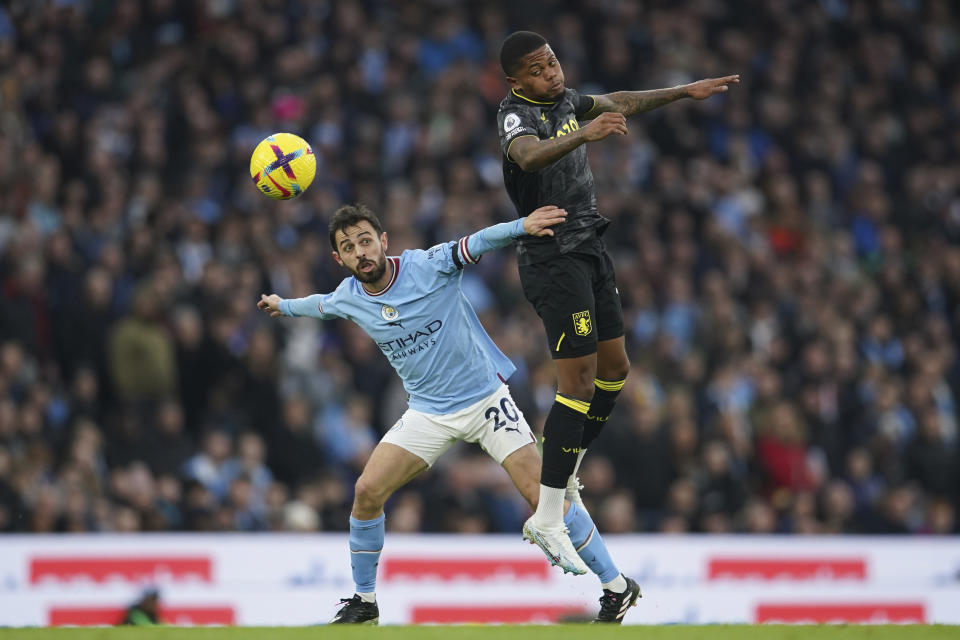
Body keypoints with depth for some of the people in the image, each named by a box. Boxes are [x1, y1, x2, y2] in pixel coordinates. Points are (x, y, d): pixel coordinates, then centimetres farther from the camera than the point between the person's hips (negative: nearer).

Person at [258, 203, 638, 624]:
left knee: (540, 492, -14)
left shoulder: (427, 266, -18)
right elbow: (322, 304, 21)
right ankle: (364, 602, 9)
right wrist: (283, 306, 40)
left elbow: (477, 244, -30)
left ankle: (617, 587, -5)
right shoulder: (348, 298, -2)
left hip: (484, 399, -4)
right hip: (428, 412, 4)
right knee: (367, 491, -9)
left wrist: (522, 226, -48)